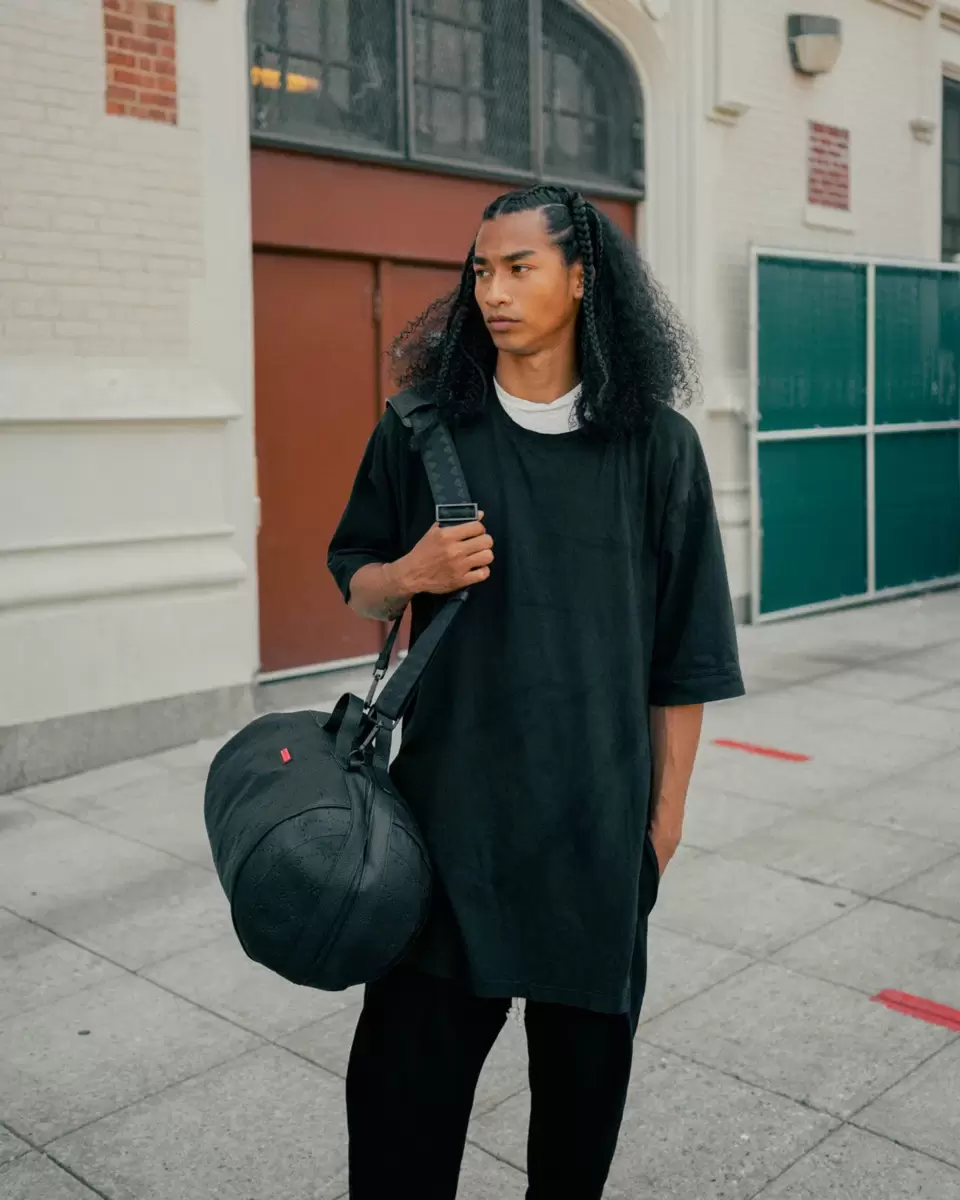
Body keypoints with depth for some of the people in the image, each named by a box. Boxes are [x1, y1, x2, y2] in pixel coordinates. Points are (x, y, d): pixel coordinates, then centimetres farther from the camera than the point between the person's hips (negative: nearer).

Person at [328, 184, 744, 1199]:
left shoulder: (654, 443, -1)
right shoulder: (425, 425, 1)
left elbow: (684, 652, 2)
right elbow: (356, 583, 10)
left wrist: (667, 810, 3)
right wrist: (409, 573, -13)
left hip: (596, 809, 0)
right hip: (451, 796, 0)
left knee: (584, 1056, 12)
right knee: (407, 1062, 1)